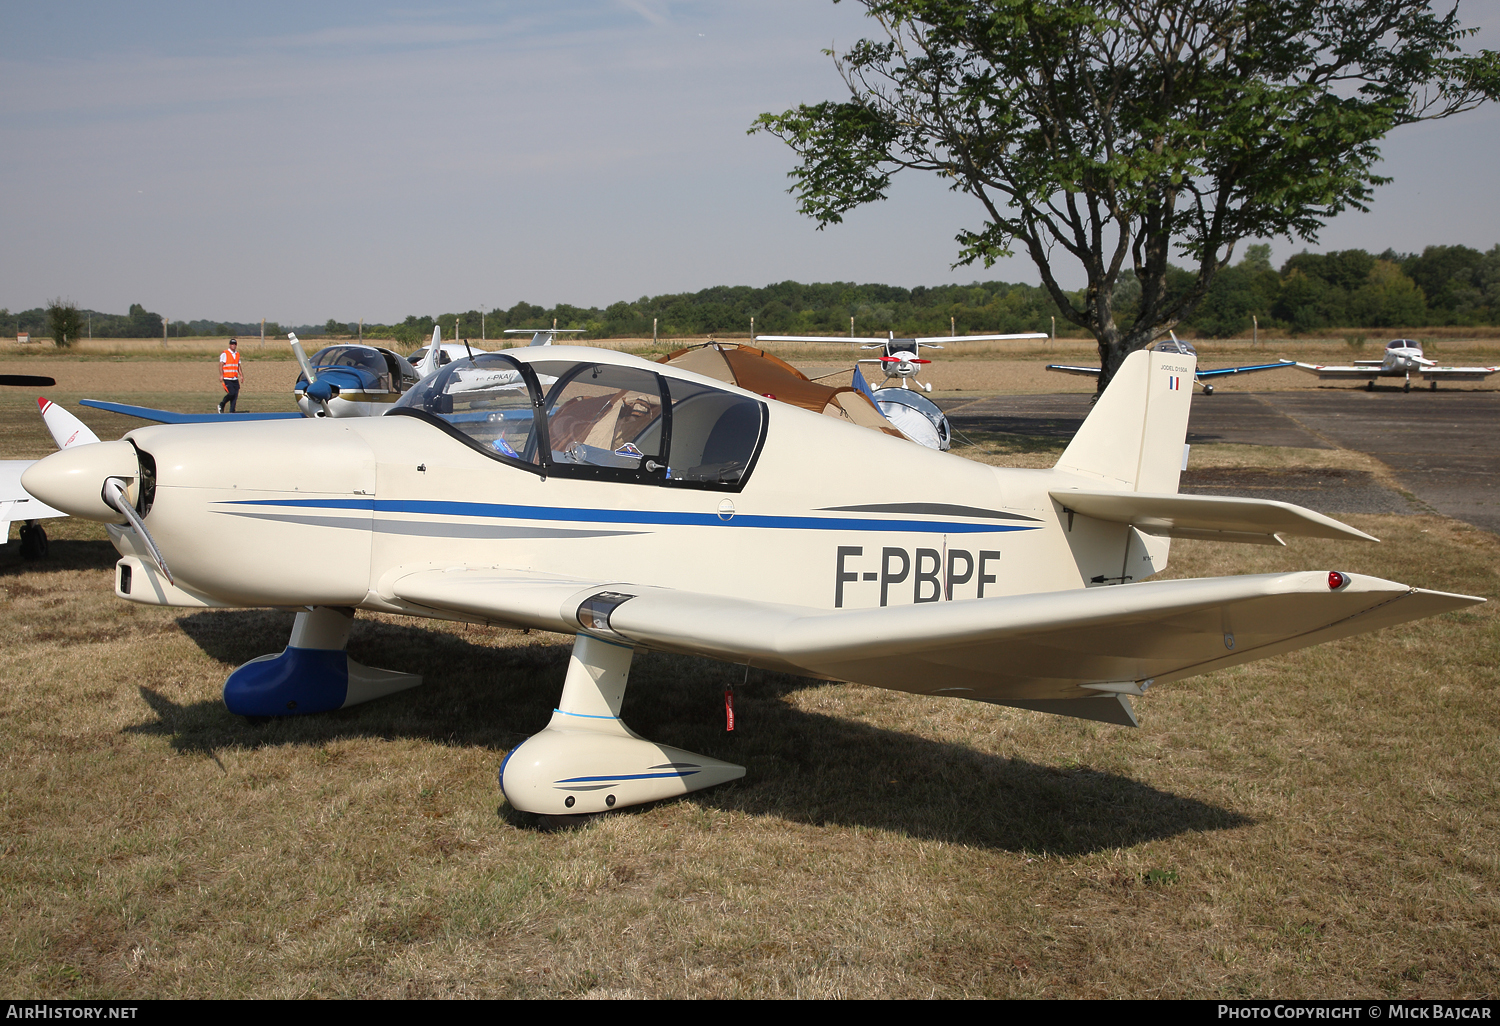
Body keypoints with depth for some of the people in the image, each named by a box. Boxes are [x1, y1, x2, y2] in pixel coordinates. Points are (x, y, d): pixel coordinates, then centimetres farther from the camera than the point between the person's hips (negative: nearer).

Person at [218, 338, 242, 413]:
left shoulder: (237, 354, 16)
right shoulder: (225, 354, -2)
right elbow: (221, 365, -5)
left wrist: (241, 375, 14)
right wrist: (221, 375, -15)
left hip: (235, 379, 6)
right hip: (227, 379, -6)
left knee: (235, 395, -3)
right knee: (231, 393, -16)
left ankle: (232, 410, 2)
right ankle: (221, 405, 6)